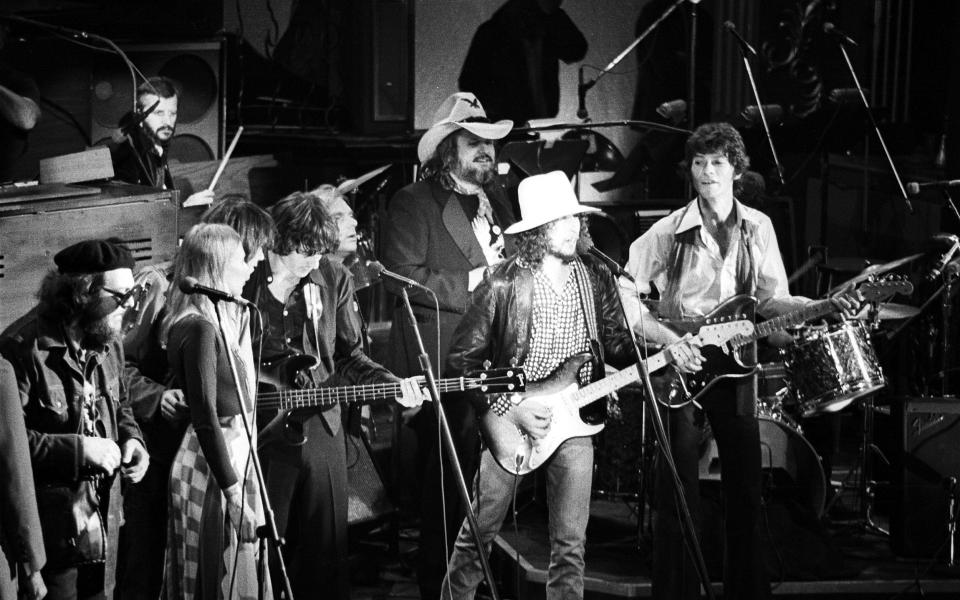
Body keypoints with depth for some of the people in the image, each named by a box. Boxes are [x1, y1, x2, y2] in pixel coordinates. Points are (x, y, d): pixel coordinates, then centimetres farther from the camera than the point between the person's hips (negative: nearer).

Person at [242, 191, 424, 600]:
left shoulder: (333, 280, 2)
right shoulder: (243, 282, -7)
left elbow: (349, 355, 8)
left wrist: (390, 383, -7)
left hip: (320, 427, 3)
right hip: (259, 432, -2)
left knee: (327, 545, 10)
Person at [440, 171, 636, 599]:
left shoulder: (596, 279, 3)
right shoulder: (503, 285, -10)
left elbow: (618, 347, 9)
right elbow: (461, 360, -8)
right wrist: (509, 411, -15)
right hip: (511, 420, -3)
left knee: (571, 544, 3)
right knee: (478, 533, 4)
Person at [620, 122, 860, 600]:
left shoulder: (757, 228, 5)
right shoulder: (669, 232, -8)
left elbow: (771, 298, 9)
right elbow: (625, 295, -9)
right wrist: (667, 339, -20)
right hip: (679, 367, -3)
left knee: (745, 489, 8)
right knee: (679, 494, -1)